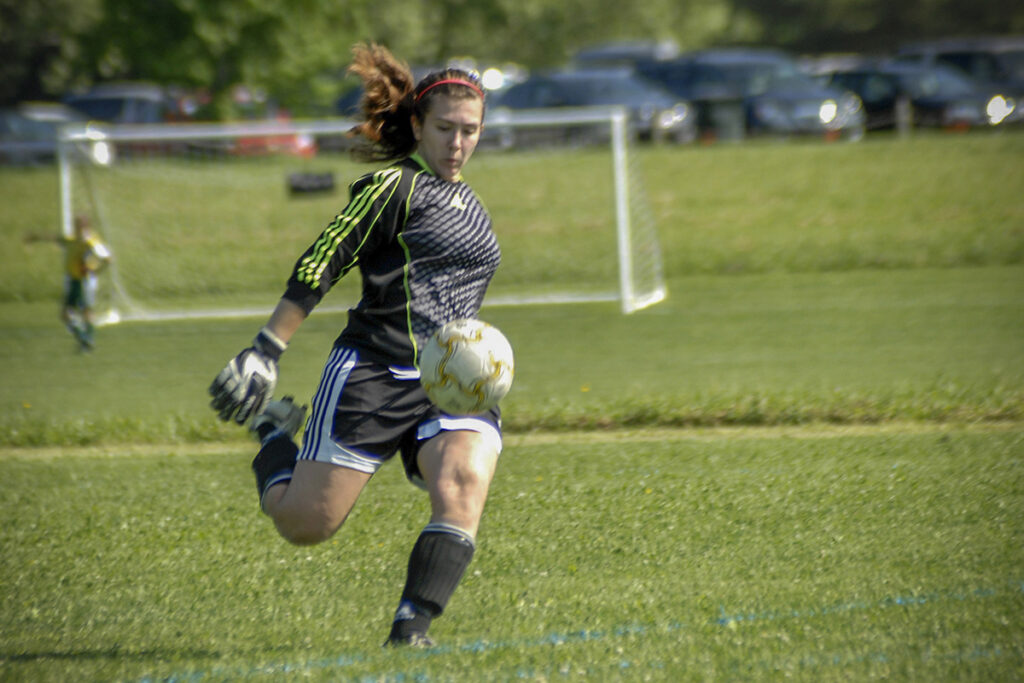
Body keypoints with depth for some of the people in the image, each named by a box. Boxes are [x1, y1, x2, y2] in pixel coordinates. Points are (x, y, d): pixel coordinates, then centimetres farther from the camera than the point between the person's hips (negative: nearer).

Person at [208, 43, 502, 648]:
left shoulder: (469, 204, 19)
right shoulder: (394, 187, -4)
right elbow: (319, 266, -9)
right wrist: (265, 353, -14)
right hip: (374, 373, -5)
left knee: (466, 486, -25)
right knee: (305, 525, -2)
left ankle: (411, 631, -24)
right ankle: (272, 429, 30)